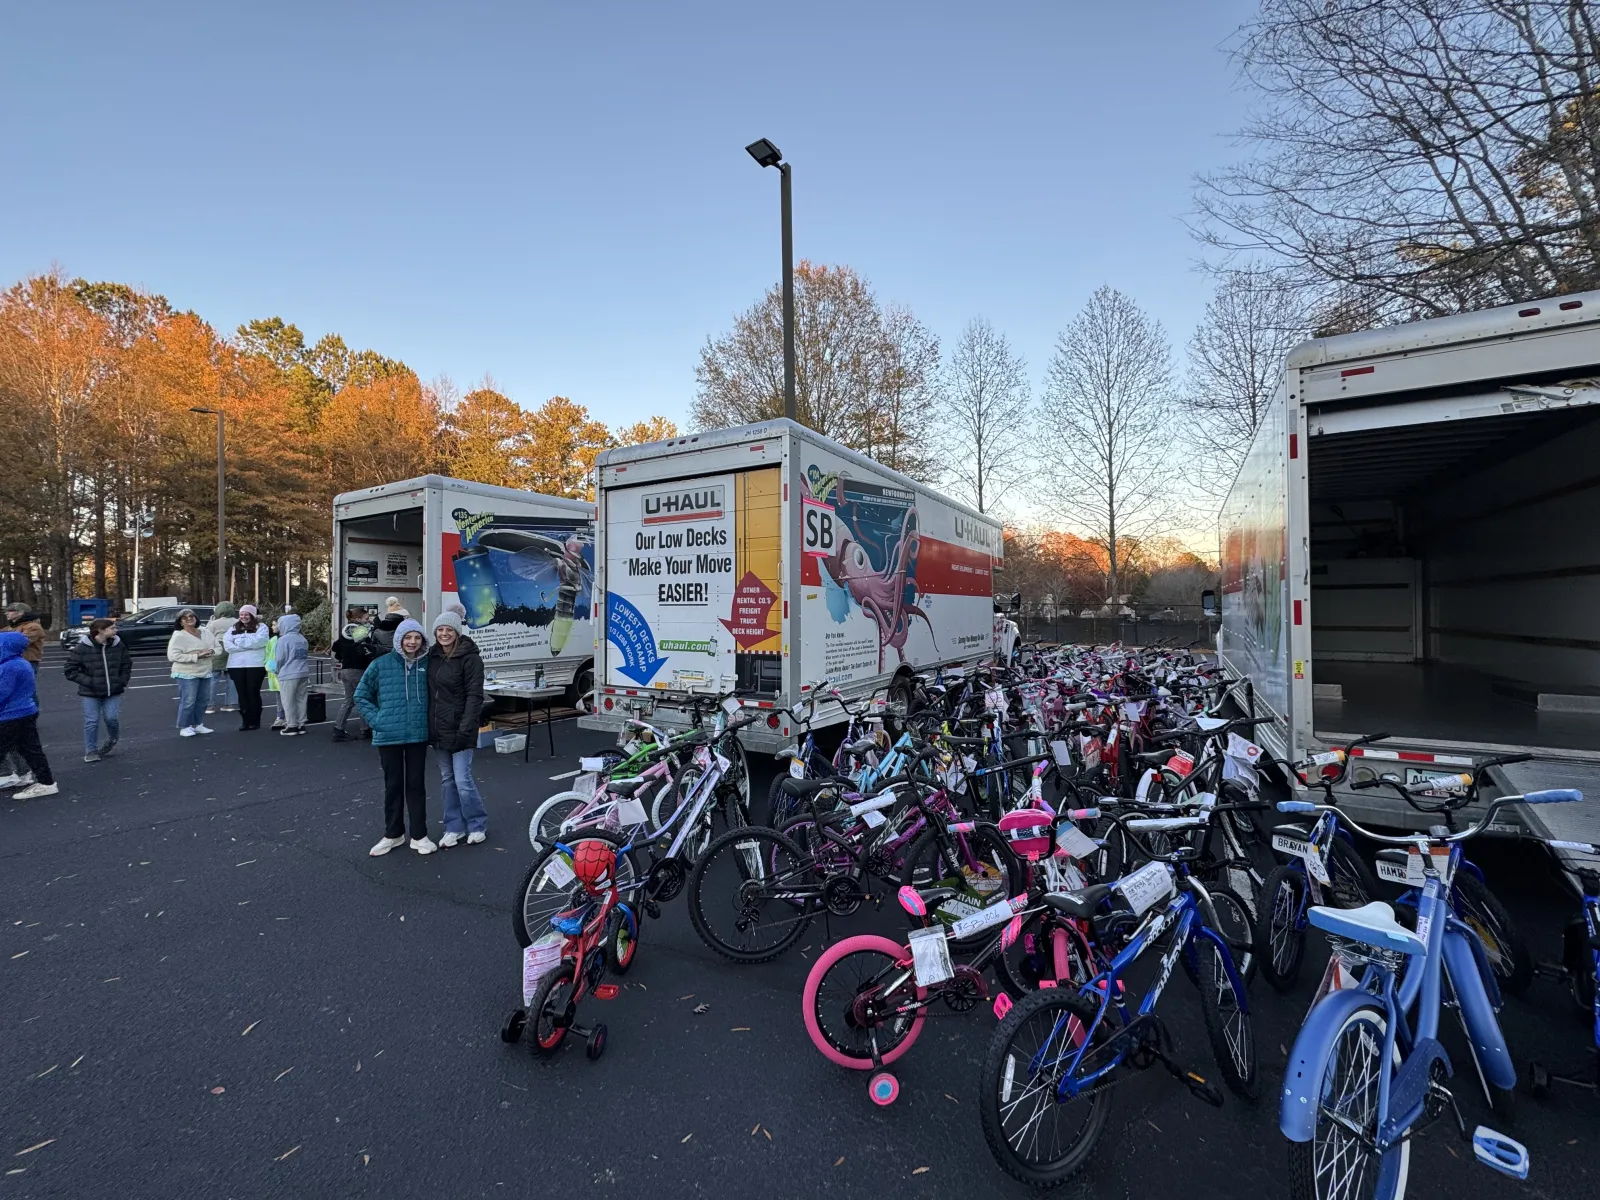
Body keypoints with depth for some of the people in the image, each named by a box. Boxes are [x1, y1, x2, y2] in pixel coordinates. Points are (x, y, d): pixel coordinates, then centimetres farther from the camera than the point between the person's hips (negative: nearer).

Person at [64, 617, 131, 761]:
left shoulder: (118, 646, -1)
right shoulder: (82, 647, -11)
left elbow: (127, 666, 11)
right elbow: (71, 670, -7)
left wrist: (122, 682, 0)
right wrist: (89, 682, -15)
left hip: (113, 692, 2)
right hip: (90, 693, -2)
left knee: (112, 718, -2)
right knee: (92, 721, 2)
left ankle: (113, 740, 28)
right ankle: (91, 751, 17)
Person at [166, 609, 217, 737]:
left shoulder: (206, 632, 8)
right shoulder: (178, 636, -11)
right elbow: (173, 656, -18)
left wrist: (211, 652, -10)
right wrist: (196, 656, -23)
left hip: (205, 673, 6)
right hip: (187, 674, -6)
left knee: (202, 700, 12)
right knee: (188, 701, -7)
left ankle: (198, 724, 24)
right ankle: (184, 727, 4)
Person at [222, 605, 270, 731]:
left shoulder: (261, 627, 3)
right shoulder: (233, 629, 13)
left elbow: (258, 641, -15)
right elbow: (227, 645, -2)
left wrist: (239, 641, -7)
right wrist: (249, 645, -12)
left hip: (255, 665, -4)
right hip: (236, 665, 4)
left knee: (253, 693, 1)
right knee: (242, 694, 6)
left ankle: (255, 721, 9)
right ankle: (245, 721, 13)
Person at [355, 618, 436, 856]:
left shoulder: (426, 664, -1)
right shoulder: (381, 664, -5)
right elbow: (361, 695, 4)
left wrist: (429, 719, 3)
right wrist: (376, 719, -5)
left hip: (418, 734, 1)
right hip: (388, 735, -1)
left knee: (416, 784, 8)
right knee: (393, 785, 11)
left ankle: (419, 835, 18)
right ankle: (393, 834, 26)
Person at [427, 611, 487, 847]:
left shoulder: (470, 658, -12)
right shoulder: (432, 656, 7)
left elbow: (475, 696, -15)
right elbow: (429, 692, 13)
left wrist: (465, 730, -20)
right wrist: (428, 725, 7)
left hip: (459, 729, -6)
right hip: (438, 728, 7)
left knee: (463, 780, -4)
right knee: (447, 780, 13)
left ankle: (478, 825, 15)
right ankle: (454, 827, 25)